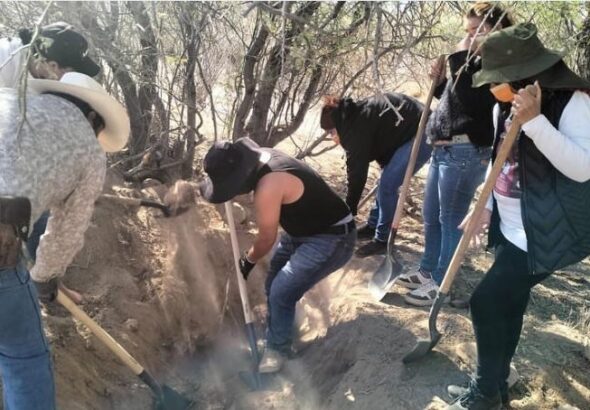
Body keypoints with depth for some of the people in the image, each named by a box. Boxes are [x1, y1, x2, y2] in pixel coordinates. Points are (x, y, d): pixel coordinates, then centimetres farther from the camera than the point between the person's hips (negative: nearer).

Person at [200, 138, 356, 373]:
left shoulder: (268, 187, -33)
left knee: (281, 293, -13)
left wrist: (248, 261, 1)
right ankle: (276, 337, 35)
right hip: (303, 230, 10)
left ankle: (277, 351, 10)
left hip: (332, 240, -10)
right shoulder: (262, 158, -5)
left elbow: (267, 238, -17)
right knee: (274, 285, 16)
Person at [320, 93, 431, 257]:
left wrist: (348, 211, -4)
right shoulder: (358, 116, 12)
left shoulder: (356, 127, -17)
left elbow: (357, 172, -13)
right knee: (386, 182, 16)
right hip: (419, 128, 10)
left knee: (387, 186, -10)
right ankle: (373, 226, 29)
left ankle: (383, 240, 1)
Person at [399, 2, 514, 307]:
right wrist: (439, 81, 9)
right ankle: (426, 271, 32)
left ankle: (440, 283, 12)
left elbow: (471, 102, -23)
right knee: (431, 218, 17)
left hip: (465, 152, -10)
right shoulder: (473, 62, 17)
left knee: (450, 220, 0)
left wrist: (459, 60, -17)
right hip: (443, 149, 10)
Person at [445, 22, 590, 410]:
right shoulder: (505, 105, 5)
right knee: (507, 304, 17)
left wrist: (535, 121, -34)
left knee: (486, 301, -8)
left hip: (546, 235, -8)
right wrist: (484, 206, 8)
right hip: (512, 230, 8)